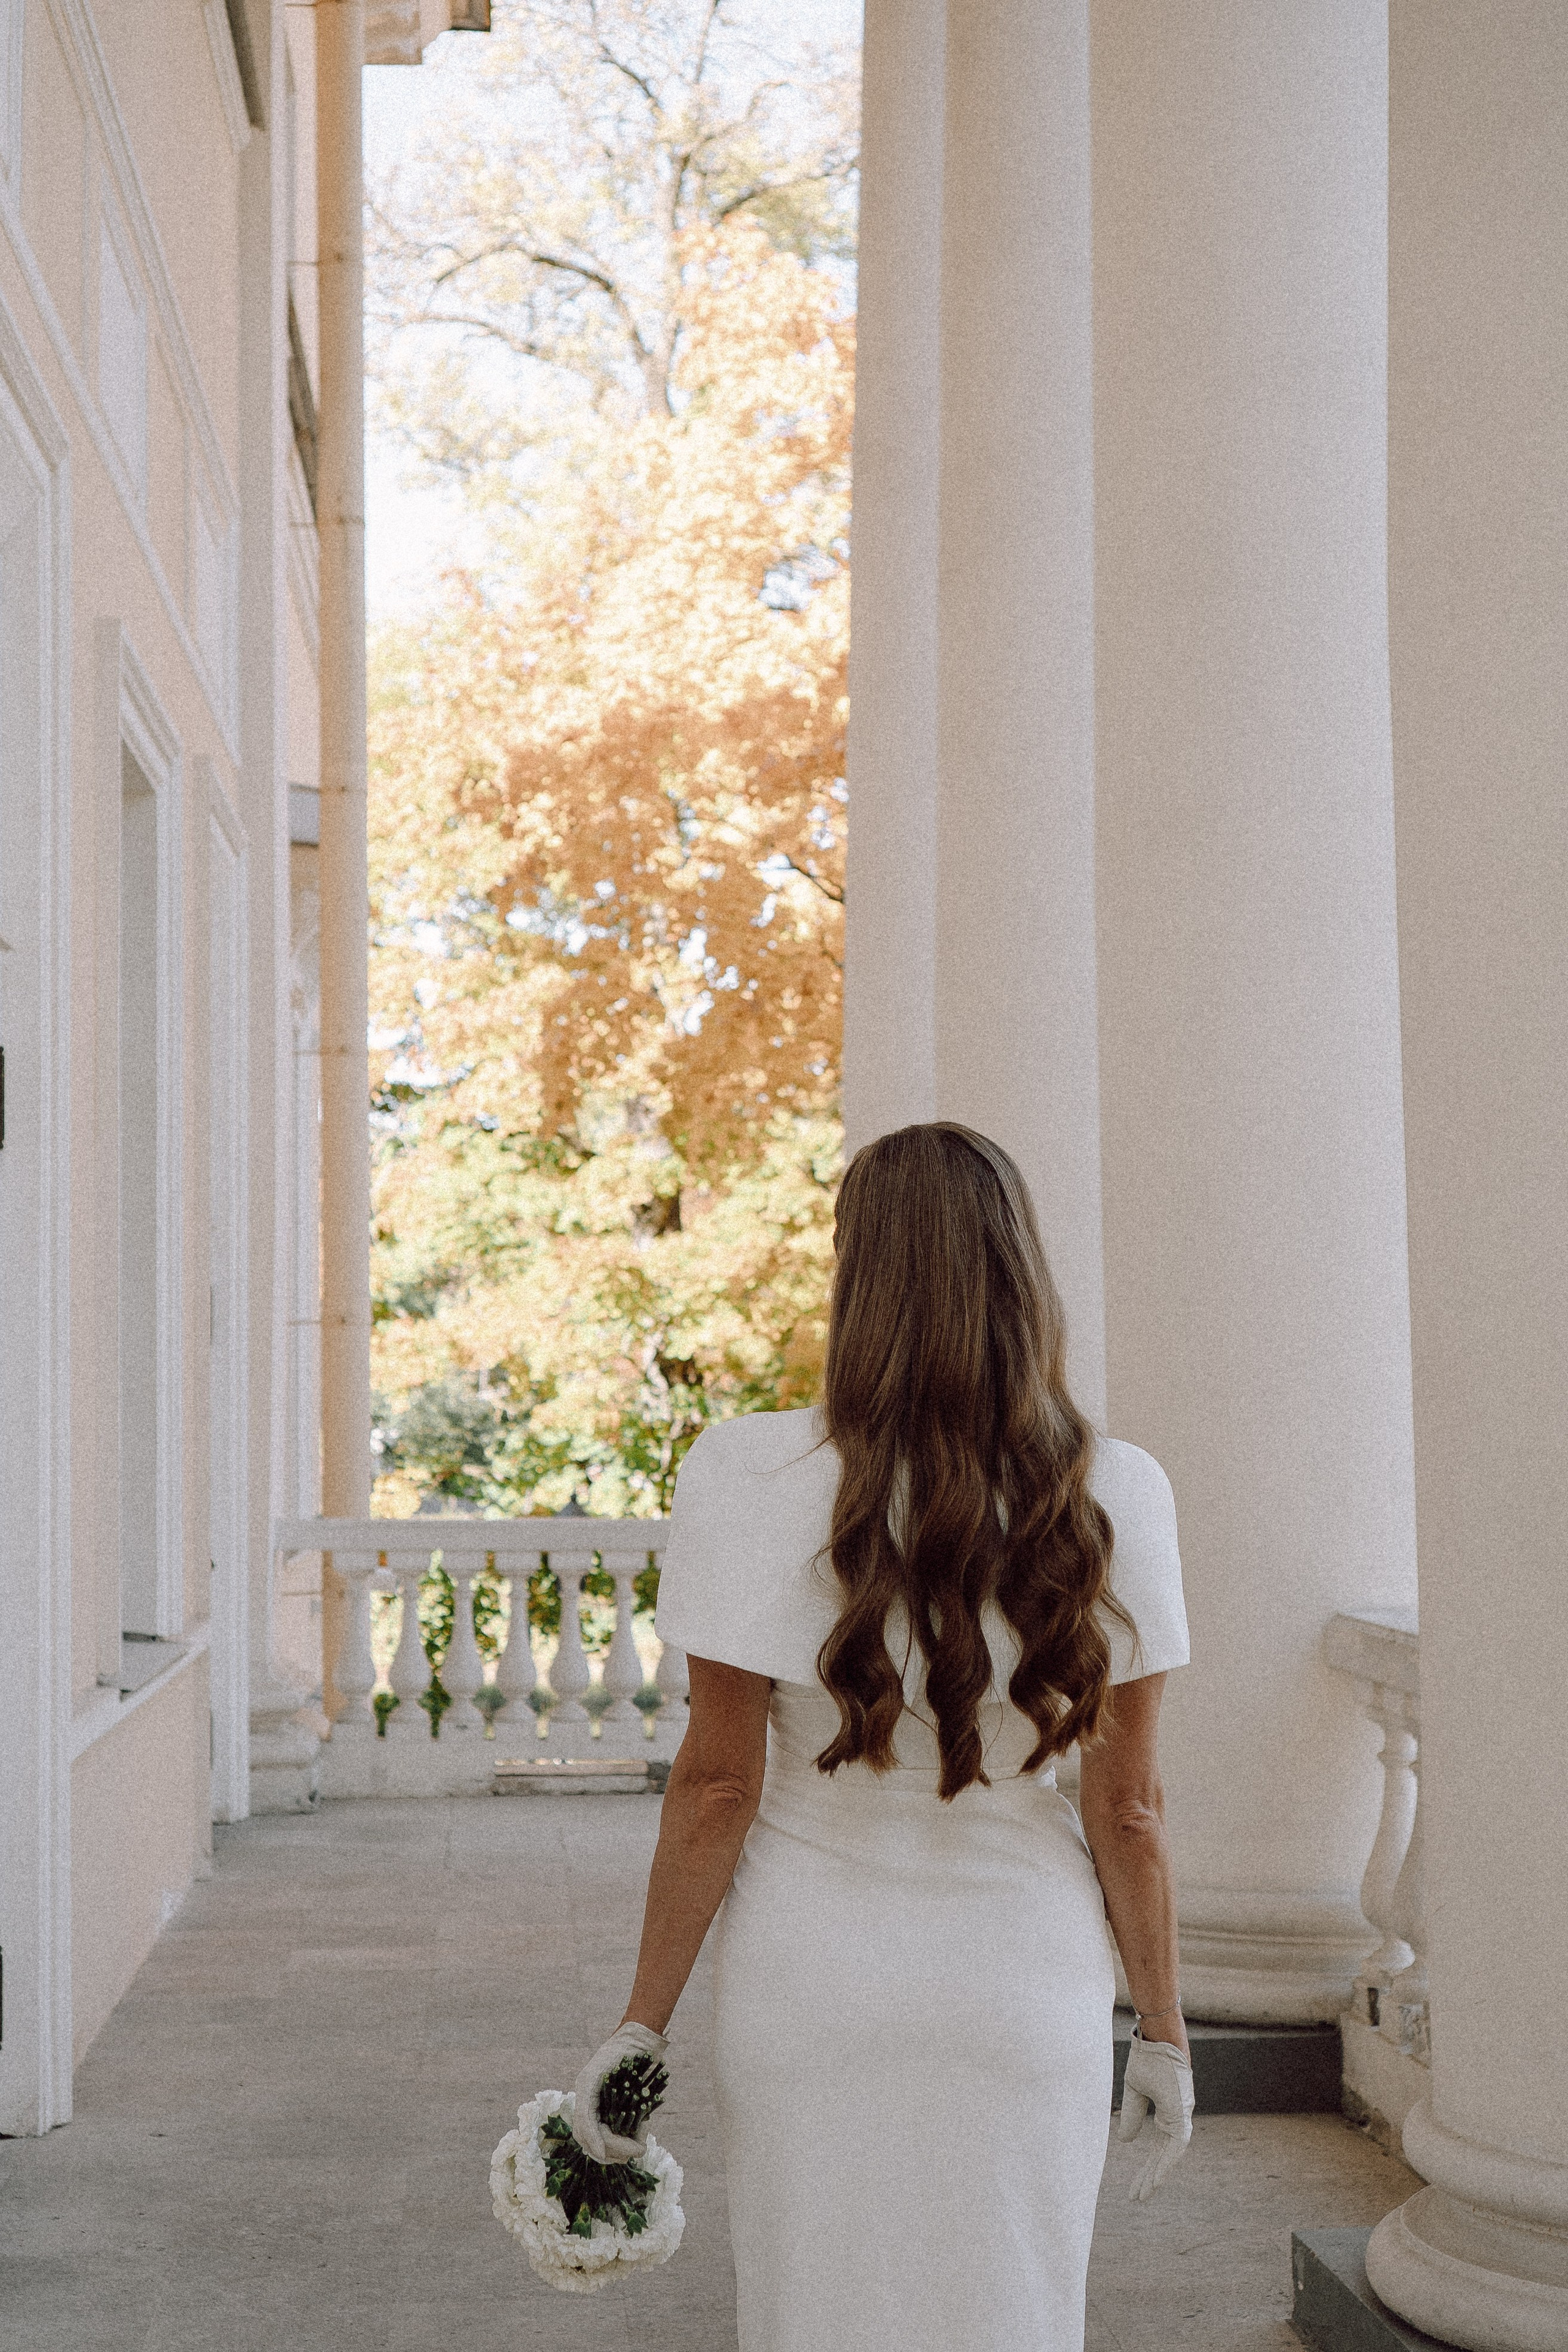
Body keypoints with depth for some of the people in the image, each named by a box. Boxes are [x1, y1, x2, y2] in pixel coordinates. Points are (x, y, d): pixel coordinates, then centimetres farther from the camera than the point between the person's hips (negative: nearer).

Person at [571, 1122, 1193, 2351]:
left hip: (812, 1988, -1)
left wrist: (643, 2022, 0)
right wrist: (1162, 2030, 8)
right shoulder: (1113, 1498, -11)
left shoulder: (750, 1478, -16)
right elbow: (1128, 1809, -5)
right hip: (1024, 1994, 1)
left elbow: (717, 1785, -12)